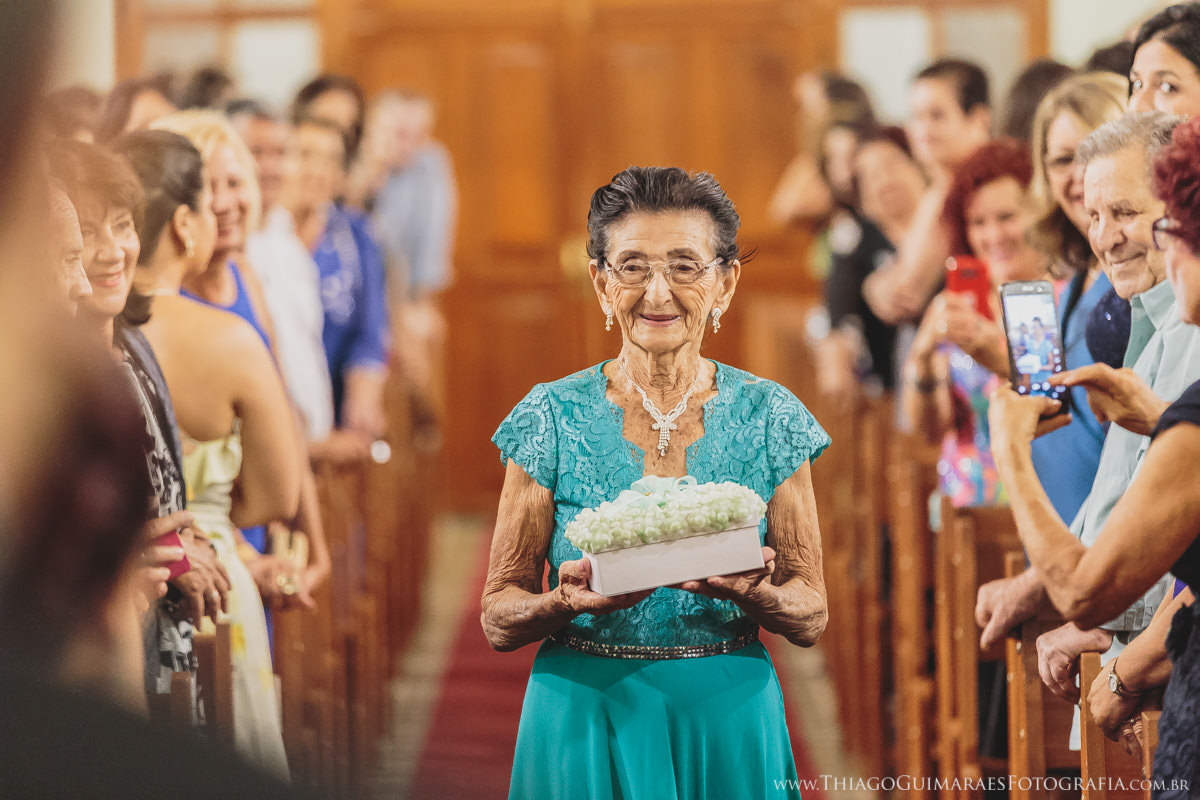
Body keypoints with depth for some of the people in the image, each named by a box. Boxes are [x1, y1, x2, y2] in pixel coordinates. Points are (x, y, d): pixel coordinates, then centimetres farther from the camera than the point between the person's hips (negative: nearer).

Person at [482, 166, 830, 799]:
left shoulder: (768, 416, 0)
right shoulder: (554, 416, -3)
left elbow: (810, 617, 1)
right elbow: (499, 620, -2)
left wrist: (751, 592, -20)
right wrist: (571, 601, -23)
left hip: (728, 724, 1)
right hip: (583, 718, -1)